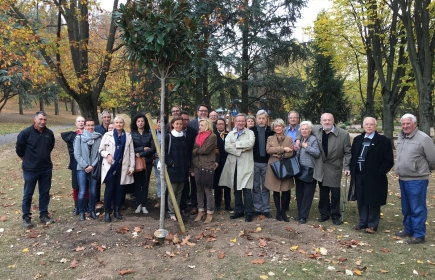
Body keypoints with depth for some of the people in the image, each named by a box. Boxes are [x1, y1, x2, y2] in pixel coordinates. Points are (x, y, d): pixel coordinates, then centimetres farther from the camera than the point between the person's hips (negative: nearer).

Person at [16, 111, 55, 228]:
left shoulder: (49, 133, 0)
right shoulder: (25, 133, -13)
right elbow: (19, 149, -2)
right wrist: (27, 159, 7)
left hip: (46, 169, 4)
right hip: (30, 170, -4)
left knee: (45, 193, 12)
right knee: (28, 194, 6)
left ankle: (44, 215, 24)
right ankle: (26, 217, 18)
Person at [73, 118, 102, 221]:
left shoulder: (99, 138, 1)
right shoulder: (79, 137, -2)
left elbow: (99, 154, 0)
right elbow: (77, 154, -4)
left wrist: (92, 166, -8)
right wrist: (85, 166, -10)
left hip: (94, 168, 1)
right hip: (82, 168, -1)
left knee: (93, 192, 7)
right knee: (82, 192, -3)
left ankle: (92, 211, 23)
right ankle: (81, 212, 12)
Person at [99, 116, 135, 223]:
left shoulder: (128, 136, 5)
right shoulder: (107, 135, 1)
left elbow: (131, 152, 5)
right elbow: (101, 149, 5)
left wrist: (131, 167, 1)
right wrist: (107, 154, -16)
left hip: (122, 167, 2)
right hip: (110, 166, -2)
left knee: (120, 189, 8)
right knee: (109, 189, -3)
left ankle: (117, 210, 21)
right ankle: (107, 212, 6)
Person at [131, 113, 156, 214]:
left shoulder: (149, 134, 2)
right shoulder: (131, 134, 1)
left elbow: (153, 148, -6)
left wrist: (140, 154, -13)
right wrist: (143, 149, -13)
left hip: (147, 162, 0)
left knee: (145, 184, 4)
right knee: (137, 184, 4)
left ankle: (144, 205, 12)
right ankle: (138, 204, 14)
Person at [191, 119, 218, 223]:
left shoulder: (212, 137, -6)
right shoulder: (198, 137, 12)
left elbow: (206, 150, -17)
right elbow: (193, 153, 11)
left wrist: (195, 150, 0)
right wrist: (192, 168, 8)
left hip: (208, 167, -6)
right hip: (197, 166, 6)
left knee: (208, 190, 0)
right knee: (199, 189, 11)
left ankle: (210, 213, 9)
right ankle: (200, 211, 21)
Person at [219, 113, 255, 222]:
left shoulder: (250, 133, 4)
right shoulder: (230, 134, 12)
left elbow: (250, 143, -17)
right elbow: (227, 147, -4)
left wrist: (236, 144, -10)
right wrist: (240, 151, -14)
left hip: (245, 165, -4)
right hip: (233, 165, 4)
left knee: (247, 190, -5)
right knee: (236, 190, 11)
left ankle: (249, 213, 4)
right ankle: (239, 211, 23)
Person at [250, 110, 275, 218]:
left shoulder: (271, 131, 1)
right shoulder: (251, 130, 1)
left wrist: (273, 153, -9)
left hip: (267, 162, 0)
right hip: (255, 162, 0)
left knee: (266, 187, 8)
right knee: (256, 187, 8)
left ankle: (265, 209, 15)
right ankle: (257, 208, 17)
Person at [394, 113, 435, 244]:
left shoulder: (423, 138, -14)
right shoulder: (401, 137, 9)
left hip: (417, 180, -7)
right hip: (403, 179, 8)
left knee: (417, 209, 1)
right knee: (406, 208, 18)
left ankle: (419, 235, 11)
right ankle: (408, 229, 32)